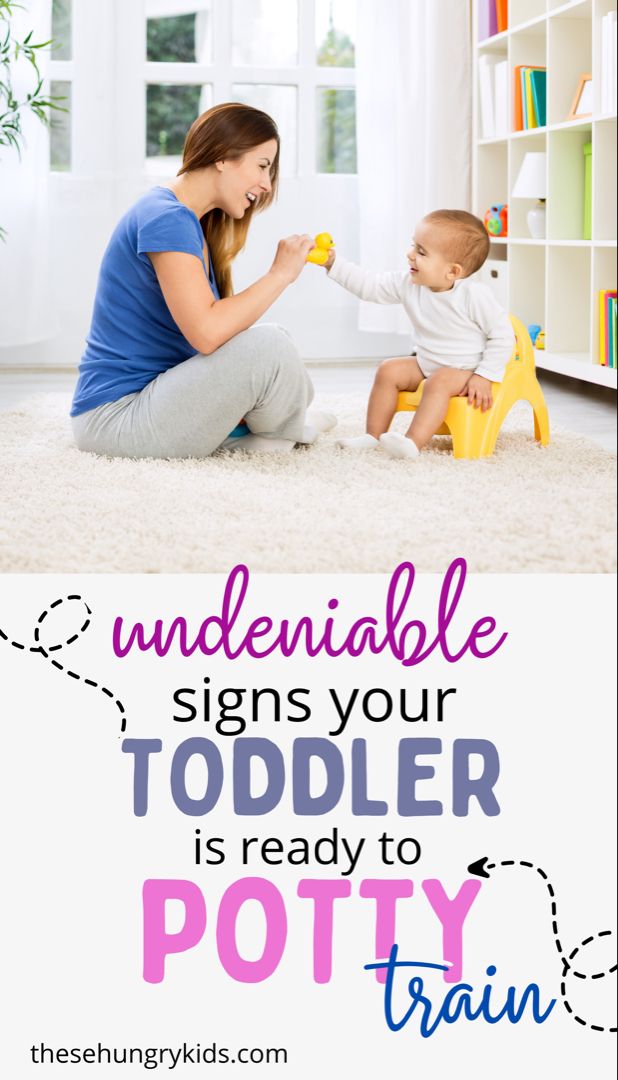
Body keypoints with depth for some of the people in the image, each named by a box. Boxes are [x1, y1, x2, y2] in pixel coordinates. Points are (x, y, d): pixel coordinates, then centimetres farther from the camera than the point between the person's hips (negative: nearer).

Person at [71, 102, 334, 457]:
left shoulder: (192, 221, 13)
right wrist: (280, 274, -19)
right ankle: (281, 432, 5)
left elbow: (207, 333, 9)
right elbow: (206, 332, -29)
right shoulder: (166, 219, -19)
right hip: (116, 414, -10)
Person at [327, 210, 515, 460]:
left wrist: (485, 377, -23)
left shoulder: (474, 295, -24)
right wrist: (333, 263, -10)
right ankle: (373, 436, -5)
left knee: (439, 382, -33)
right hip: (427, 365, 7)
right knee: (388, 370, -7)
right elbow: (369, 286, -1)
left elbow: (502, 335, -18)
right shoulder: (409, 285, -7)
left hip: (466, 372, -7)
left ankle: (413, 443, -44)